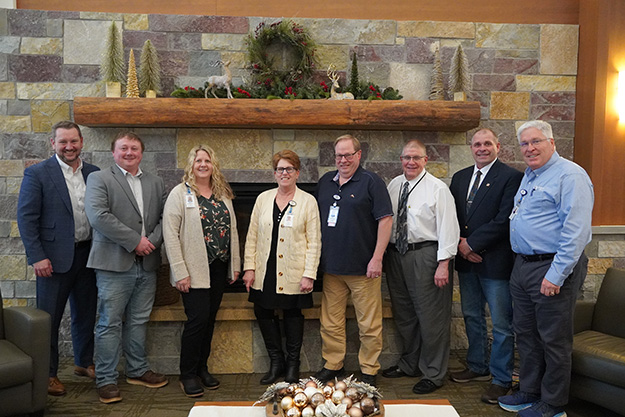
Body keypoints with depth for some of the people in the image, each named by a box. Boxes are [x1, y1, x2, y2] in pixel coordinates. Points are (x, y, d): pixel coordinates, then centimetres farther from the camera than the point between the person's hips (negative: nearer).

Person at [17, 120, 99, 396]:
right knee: (49, 318, 6)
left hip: (87, 255, 4)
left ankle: (84, 363, 33)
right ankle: (48, 373, 21)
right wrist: (37, 257, -13)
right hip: (55, 258, -4)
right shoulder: (37, 173, -6)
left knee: (85, 313, 16)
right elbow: (26, 217, -8)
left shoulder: (94, 173, 6)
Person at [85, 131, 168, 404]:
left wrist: (152, 241, -9)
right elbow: (98, 216, -15)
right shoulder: (99, 179, -1)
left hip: (147, 264, 5)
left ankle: (137, 371, 28)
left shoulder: (156, 183, 15)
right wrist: (135, 240, -16)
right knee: (110, 323, 1)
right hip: (114, 264, -4)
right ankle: (106, 380, 12)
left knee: (139, 321, 15)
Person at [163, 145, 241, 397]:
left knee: (209, 319, 11)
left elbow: (232, 230, 13)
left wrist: (235, 265, 9)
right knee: (197, 318, -6)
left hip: (219, 268, 5)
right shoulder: (180, 193, -5)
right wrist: (180, 272, -16)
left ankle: (202, 369, 25)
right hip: (194, 270, -5)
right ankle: (187, 375, 11)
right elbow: (170, 234, -11)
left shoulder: (223, 194, 11)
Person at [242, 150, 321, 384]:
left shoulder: (308, 201, -3)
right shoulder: (263, 199, 7)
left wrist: (309, 274, -11)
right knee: (263, 313, 8)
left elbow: (314, 242, -5)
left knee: (293, 315, 8)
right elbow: (252, 236, 7)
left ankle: (292, 365, 25)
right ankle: (276, 362, 26)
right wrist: (249, 267, 1)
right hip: (265, 274, 3)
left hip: (293, 275, -3)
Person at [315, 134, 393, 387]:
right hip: (331, 266, 5)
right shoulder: (325, 182, 13)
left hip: (363, 268, -5)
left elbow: (385, 219, -9)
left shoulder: (371, 182, -4)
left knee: (369, 324, 3)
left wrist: (377, 258, -14)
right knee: (330, 322, 13)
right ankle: (332, 365, 28)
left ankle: (369, 371, 17)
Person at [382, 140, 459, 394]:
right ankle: (409, 364, 37)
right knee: (403, 314, 18)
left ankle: (433, 374, 18)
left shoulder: (437, 188, -8)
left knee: (431, 316, 0)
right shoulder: (393, 185, 9)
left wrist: (443, 264, -17)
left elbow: (447, 227, -12)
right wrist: (383, 254, 10)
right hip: (396, 255, 6)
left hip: (426, 255, -6)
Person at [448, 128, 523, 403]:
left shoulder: (511, 177, -9)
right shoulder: (459, 177, 12)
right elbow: (452, 215, 11)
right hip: (466, 259, 7)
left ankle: (501, 379, 17)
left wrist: (472, 243, -15)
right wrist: (460, 244, -5)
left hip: (495, 261, -6)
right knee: (472, 318, 18)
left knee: (502, 324, 3)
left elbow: (504, 220, -16)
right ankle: (478, 367, 35)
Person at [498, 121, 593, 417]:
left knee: (554, 340, 4)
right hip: (522, 266, 9)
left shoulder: (569, 175, -13)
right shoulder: (528, 177, 16)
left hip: (553, 269, -9)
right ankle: (530, 393, 31)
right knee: (525, 334, 16)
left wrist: (556, 275, -22)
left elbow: (576, 230, -20)